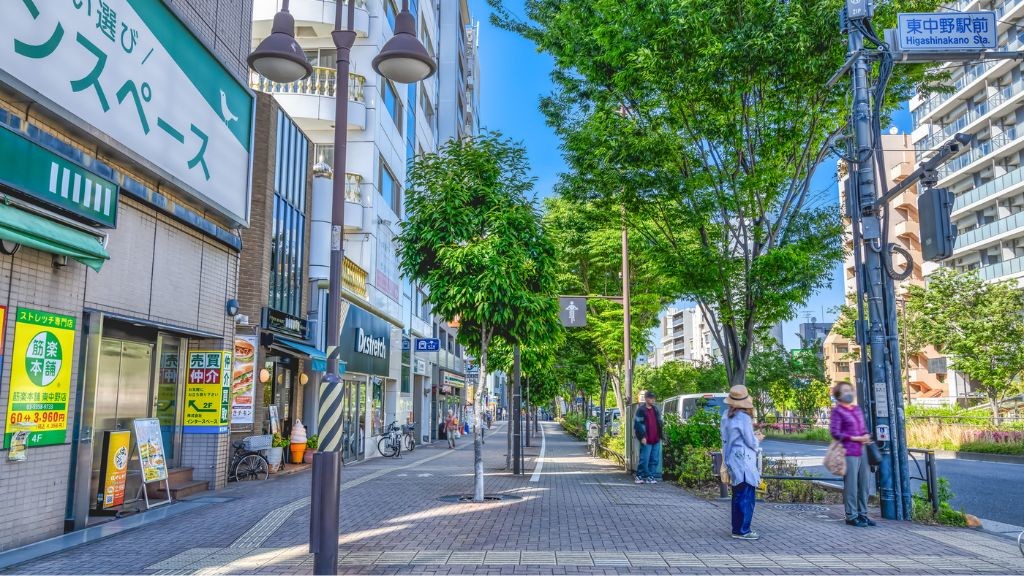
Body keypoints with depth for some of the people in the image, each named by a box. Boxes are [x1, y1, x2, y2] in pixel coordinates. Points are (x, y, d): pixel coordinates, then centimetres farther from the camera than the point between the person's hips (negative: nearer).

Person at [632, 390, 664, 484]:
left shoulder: (656, 410, 16)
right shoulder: (641, 410, -5)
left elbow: (660, 423, 23)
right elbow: (637, 425, -9)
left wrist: (661, 435, 14)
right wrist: (642, 437, -15)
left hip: (656, 440, 7)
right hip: (646, 441, -7)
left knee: (655, 459, 7)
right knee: (644, 459, -6)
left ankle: (651, 476, 13)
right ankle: (639, 476, 3)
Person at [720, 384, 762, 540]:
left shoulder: (727, 416, 7)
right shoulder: (743, 418, -18)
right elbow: (751, 442, -12)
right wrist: (757, 443, 10)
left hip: (732, 461, 9)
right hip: (744, 462, -9)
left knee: (738, 496, 16)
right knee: (747, 496, -3)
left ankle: (737, 527, 22)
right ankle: (742, 530, -1)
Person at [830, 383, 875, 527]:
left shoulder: (857, 409, 16)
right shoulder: (837, 411, -5)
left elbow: (863, 427, 24)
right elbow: (835, 432, -10)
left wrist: (865, 436, 1)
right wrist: (855, 438, -14)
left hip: (862, 451, 7)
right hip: (849, 452, -7)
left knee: (864, 483, 10)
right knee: (851, 485, -4)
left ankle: (862, 513, 22)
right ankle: (851, 516, 5)